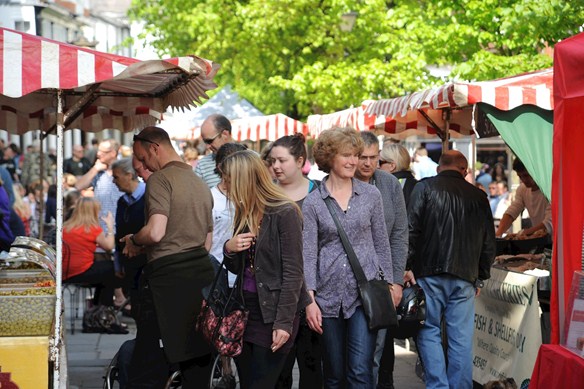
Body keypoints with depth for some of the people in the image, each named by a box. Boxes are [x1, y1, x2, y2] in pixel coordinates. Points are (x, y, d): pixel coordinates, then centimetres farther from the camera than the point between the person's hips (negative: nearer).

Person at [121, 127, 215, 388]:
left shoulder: (160, 179, -7)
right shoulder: (201, 185, 19)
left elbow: (156, 232, -19)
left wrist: (133, 240, 2)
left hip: (167, 276, -8)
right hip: (202, 276, 8)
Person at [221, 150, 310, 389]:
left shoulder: (285, 213, -13)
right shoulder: (244, 214, 10)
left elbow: (293, 273, -15)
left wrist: (284, 322, -20)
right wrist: (229, 250, -5)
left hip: (274, 312, -7)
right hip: (246, 309, 7)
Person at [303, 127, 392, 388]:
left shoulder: (371, 195, 4)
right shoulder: (312, 203, 1)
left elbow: (382, 244, 10)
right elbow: (308, 254, -3)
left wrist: (388, 285, 6)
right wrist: (309, 300, -10)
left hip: (365, 293, 0)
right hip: (329, 296, 0)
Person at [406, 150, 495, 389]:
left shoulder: (424, 187, 1)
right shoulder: (478, 196, 10)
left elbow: (411, 229, -7)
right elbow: (489, 243, 12)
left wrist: (408, 266, -1)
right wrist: (480, 277, 20)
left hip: (429, 273, -2)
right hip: (465, 277, 2)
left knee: (429, 331, 5)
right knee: (461, 338, 5)